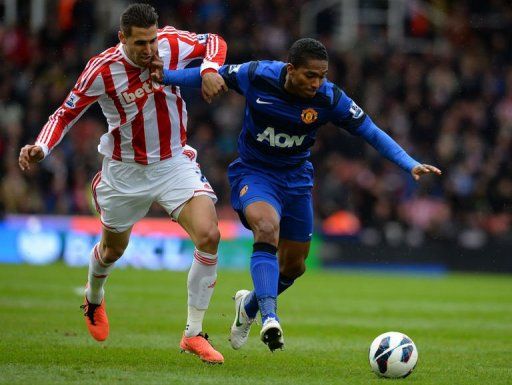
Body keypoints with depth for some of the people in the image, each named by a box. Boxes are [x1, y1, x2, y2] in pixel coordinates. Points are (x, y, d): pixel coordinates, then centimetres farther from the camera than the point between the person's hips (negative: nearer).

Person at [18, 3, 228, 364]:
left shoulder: (173, 44, -16)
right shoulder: (101, 71, -21)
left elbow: (214, 42, 4)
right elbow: (66, 113, -8)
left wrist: (209, 68, -18)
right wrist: (41, 148, -25)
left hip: (174, 163, 1)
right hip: (125, 171, -1)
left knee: (209, 235, -21)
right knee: (113, 248, 20)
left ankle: (194, 334, -9)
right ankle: (94, 297, 59)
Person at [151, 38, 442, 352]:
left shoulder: (330, 99, -18)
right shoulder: (256, 76, -20)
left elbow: (372, 133, -11)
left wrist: (411, 165, -21)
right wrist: (166, 76, -15)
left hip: (296, 178, 3)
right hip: (253, 172, -3)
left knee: (294, 266, 10)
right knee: (267, 227, -34)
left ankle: (249, 306, 42)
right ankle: (270, 319, -41)